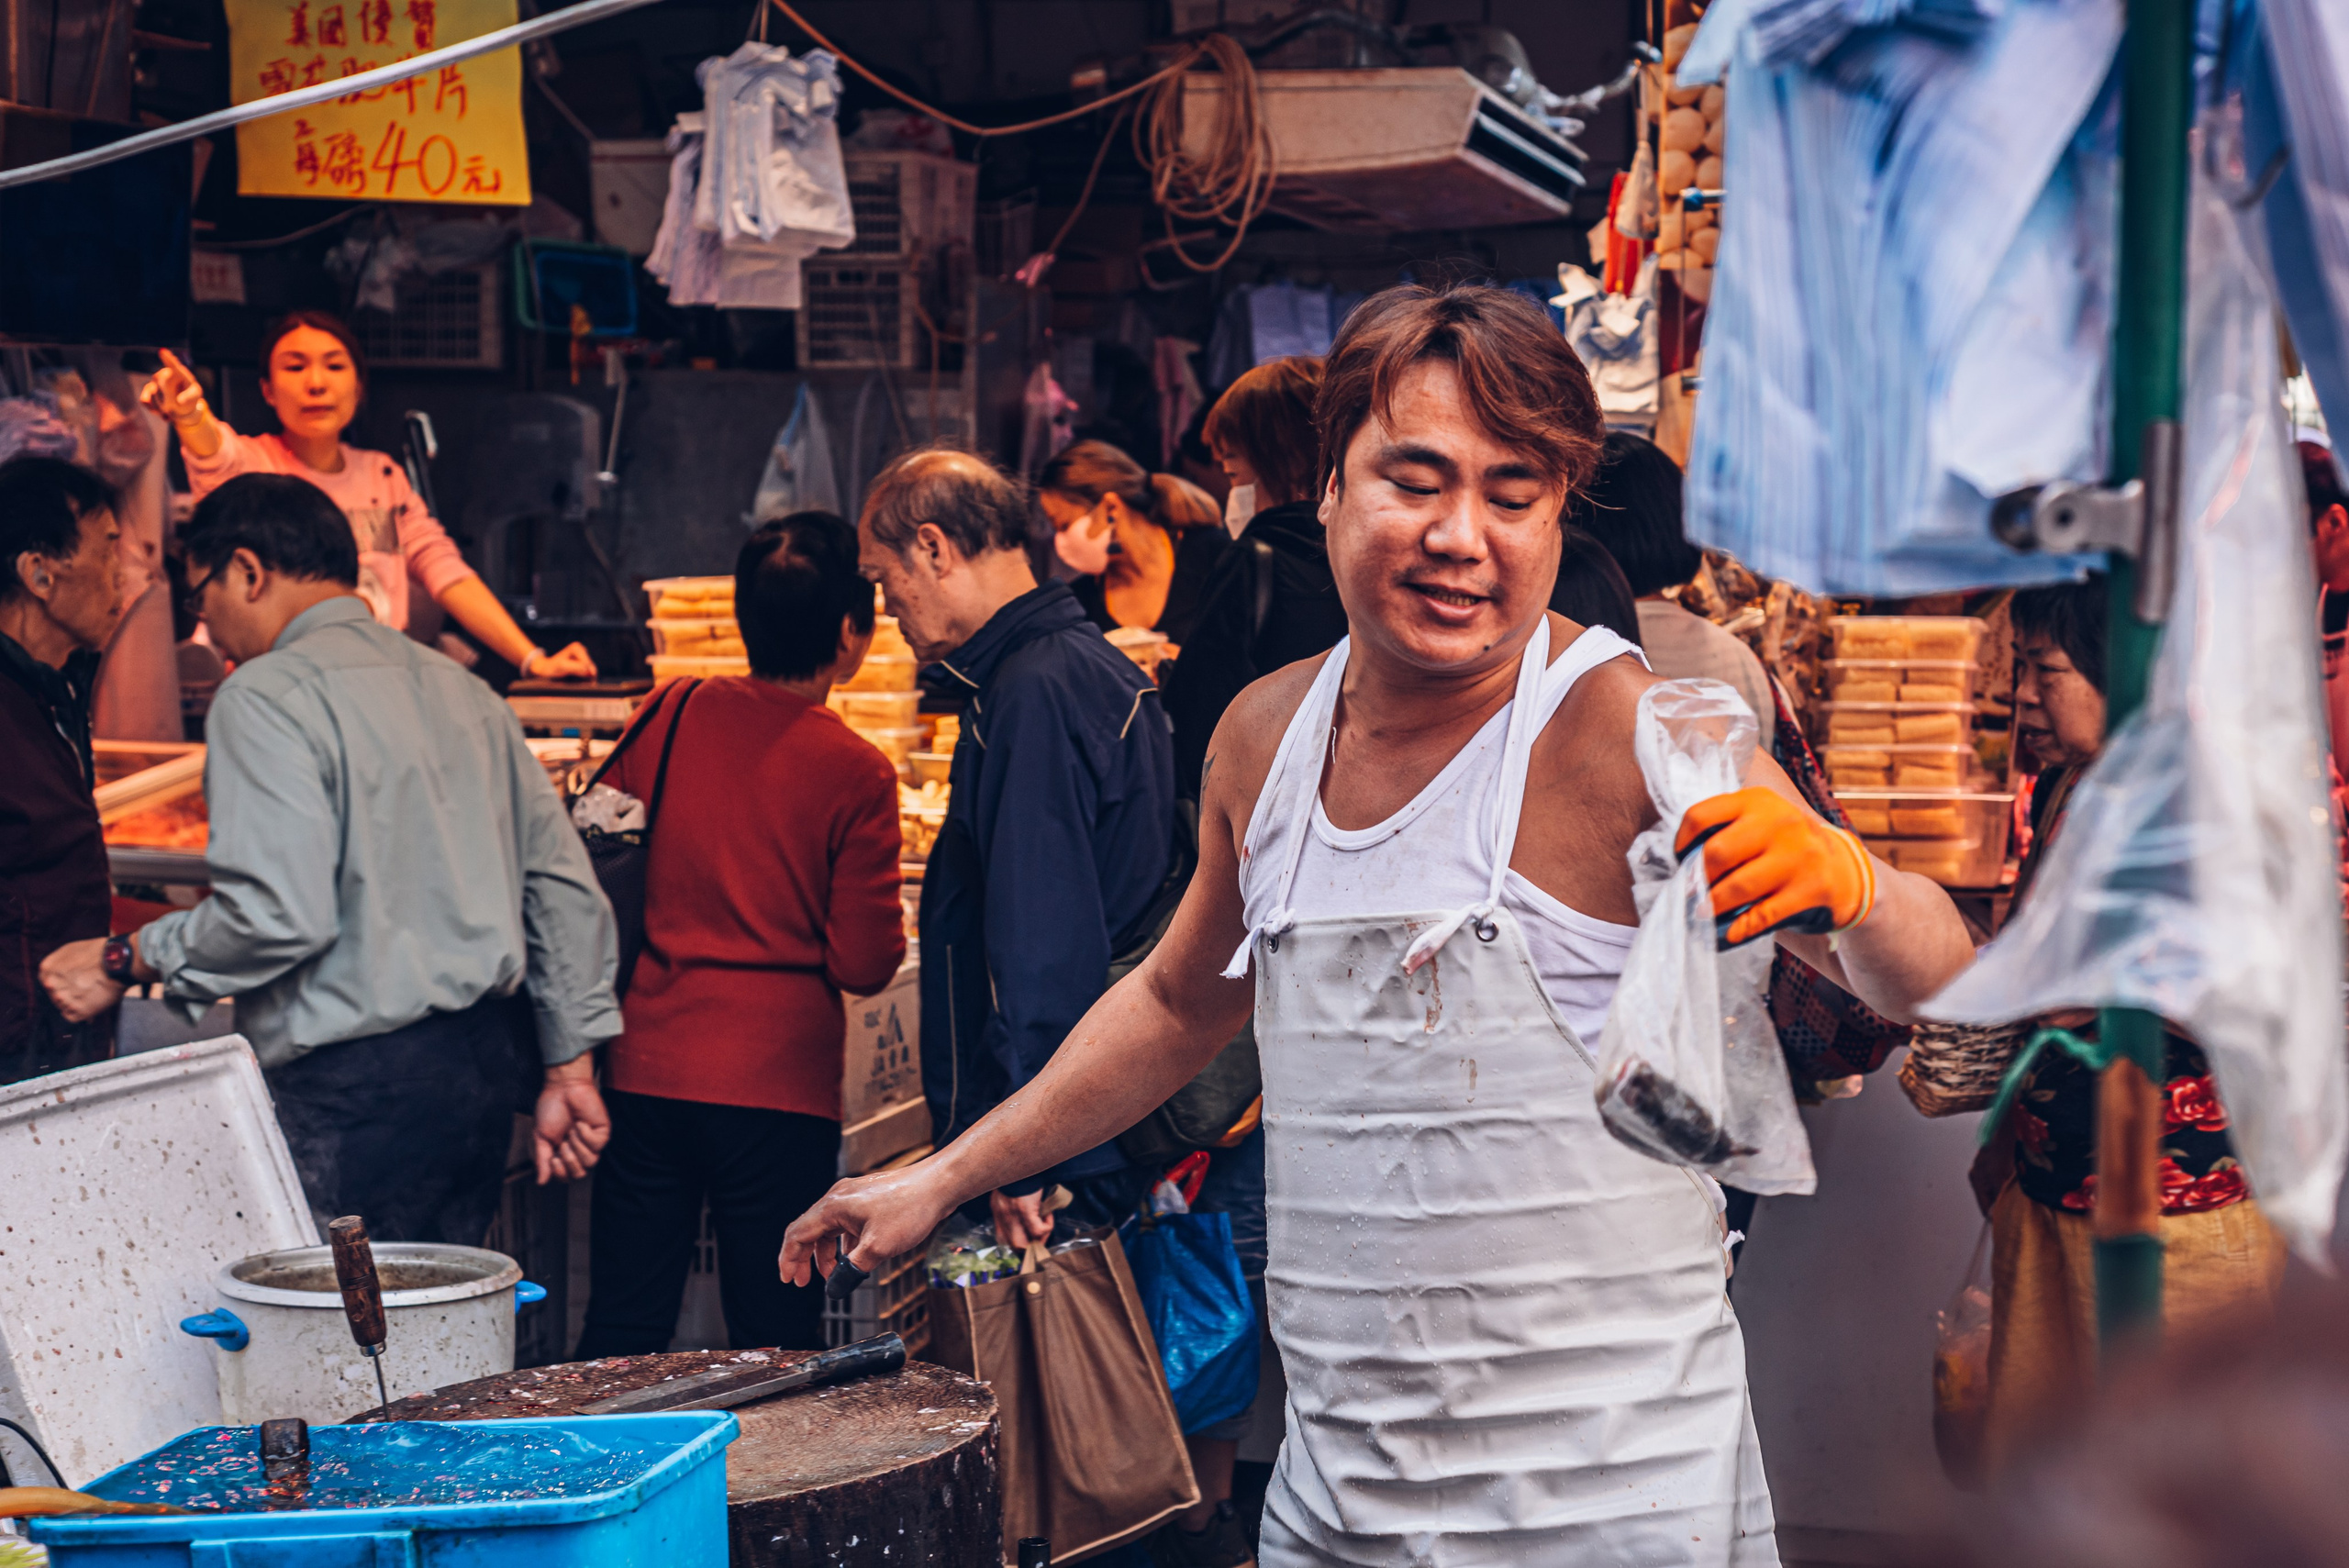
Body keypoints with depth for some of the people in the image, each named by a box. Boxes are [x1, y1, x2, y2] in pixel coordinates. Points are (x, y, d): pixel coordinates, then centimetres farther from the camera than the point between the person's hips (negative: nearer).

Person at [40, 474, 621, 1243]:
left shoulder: (267, 696, -9)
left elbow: (279, 915, -20)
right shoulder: (461, 688, 15)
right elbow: (565, 884, 14)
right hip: (487, 1060, 8)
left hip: (356, 1086, -8)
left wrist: (127, 961, -5)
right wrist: (570, 1067, 18)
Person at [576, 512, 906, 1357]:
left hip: (648, 1067, 4)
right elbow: (865, 965, -8)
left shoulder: (669, 715, 0)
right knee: (775, 1345, 6)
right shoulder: (856, 774, -10)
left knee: (622, 1331, 12)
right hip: (782, 1088, -4)